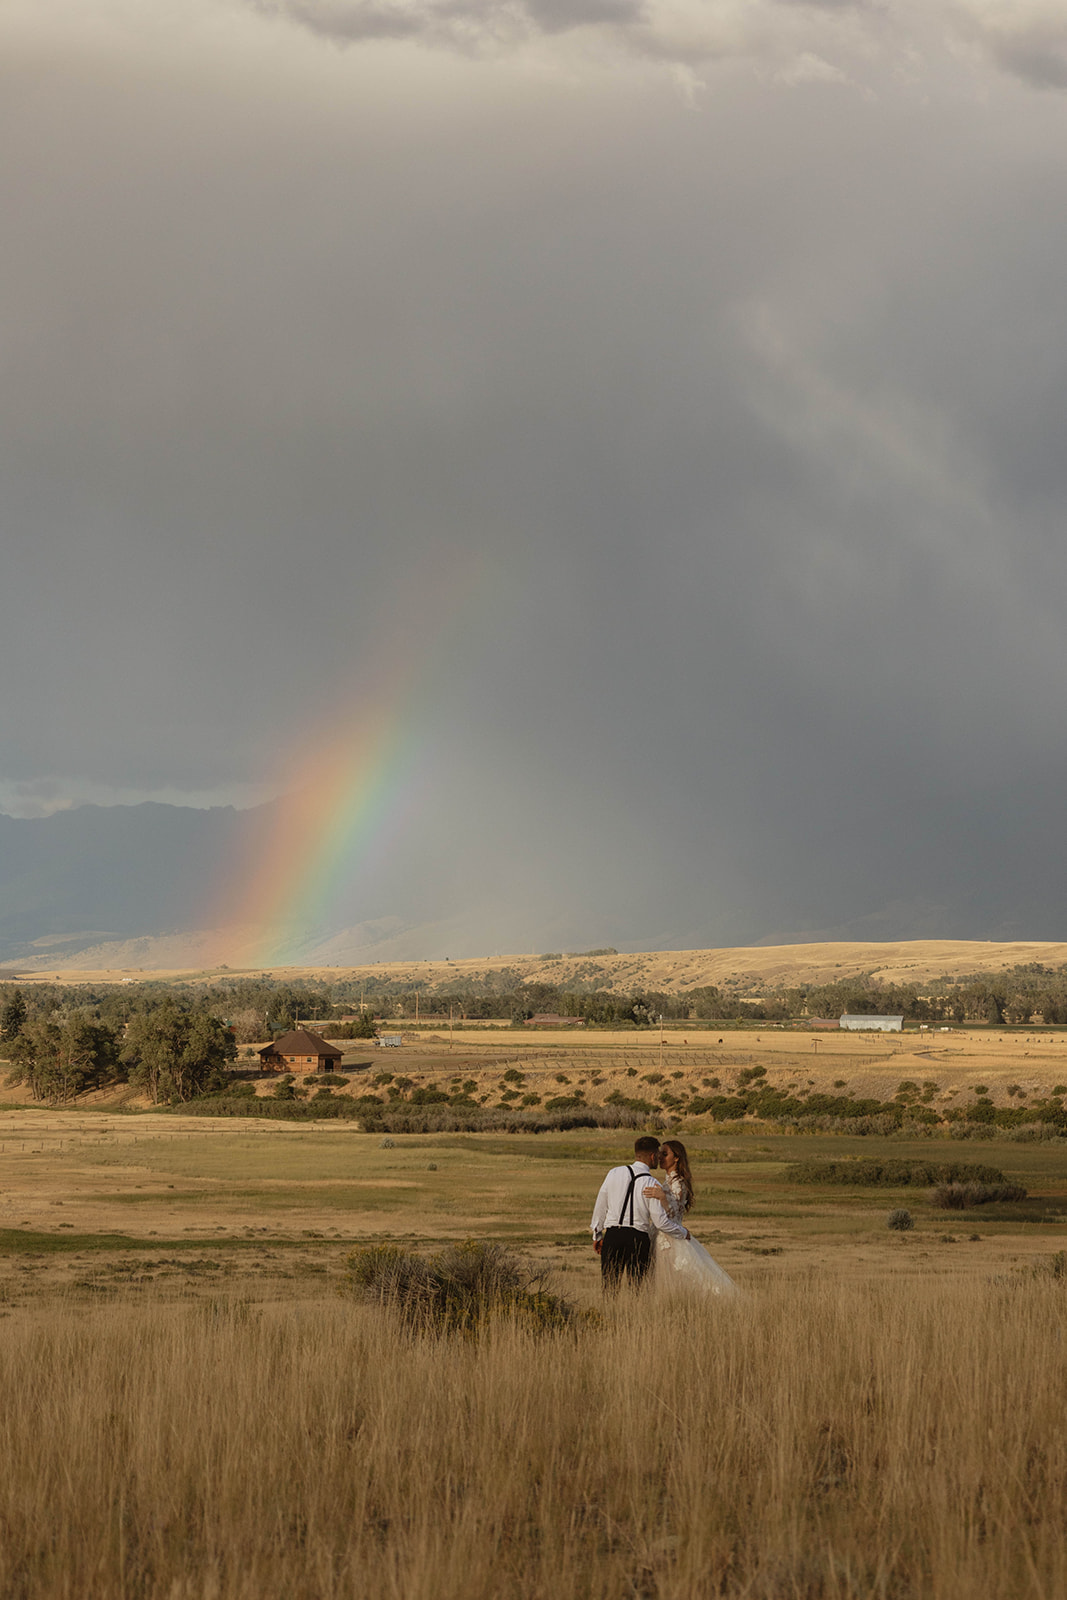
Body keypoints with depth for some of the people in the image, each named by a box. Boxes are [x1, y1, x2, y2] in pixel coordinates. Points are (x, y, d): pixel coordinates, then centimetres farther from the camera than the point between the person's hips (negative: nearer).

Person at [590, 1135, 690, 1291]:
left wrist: (597, 1235, 23)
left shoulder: (615, 1173, 3)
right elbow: (661, 1222, -6)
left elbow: (601, 1206, 11)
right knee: (638, 1289, 4)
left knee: (609, 1289, 4)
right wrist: (683, 1233, 12)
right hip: (638, 1238, -2)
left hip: (612, 1237, 3)